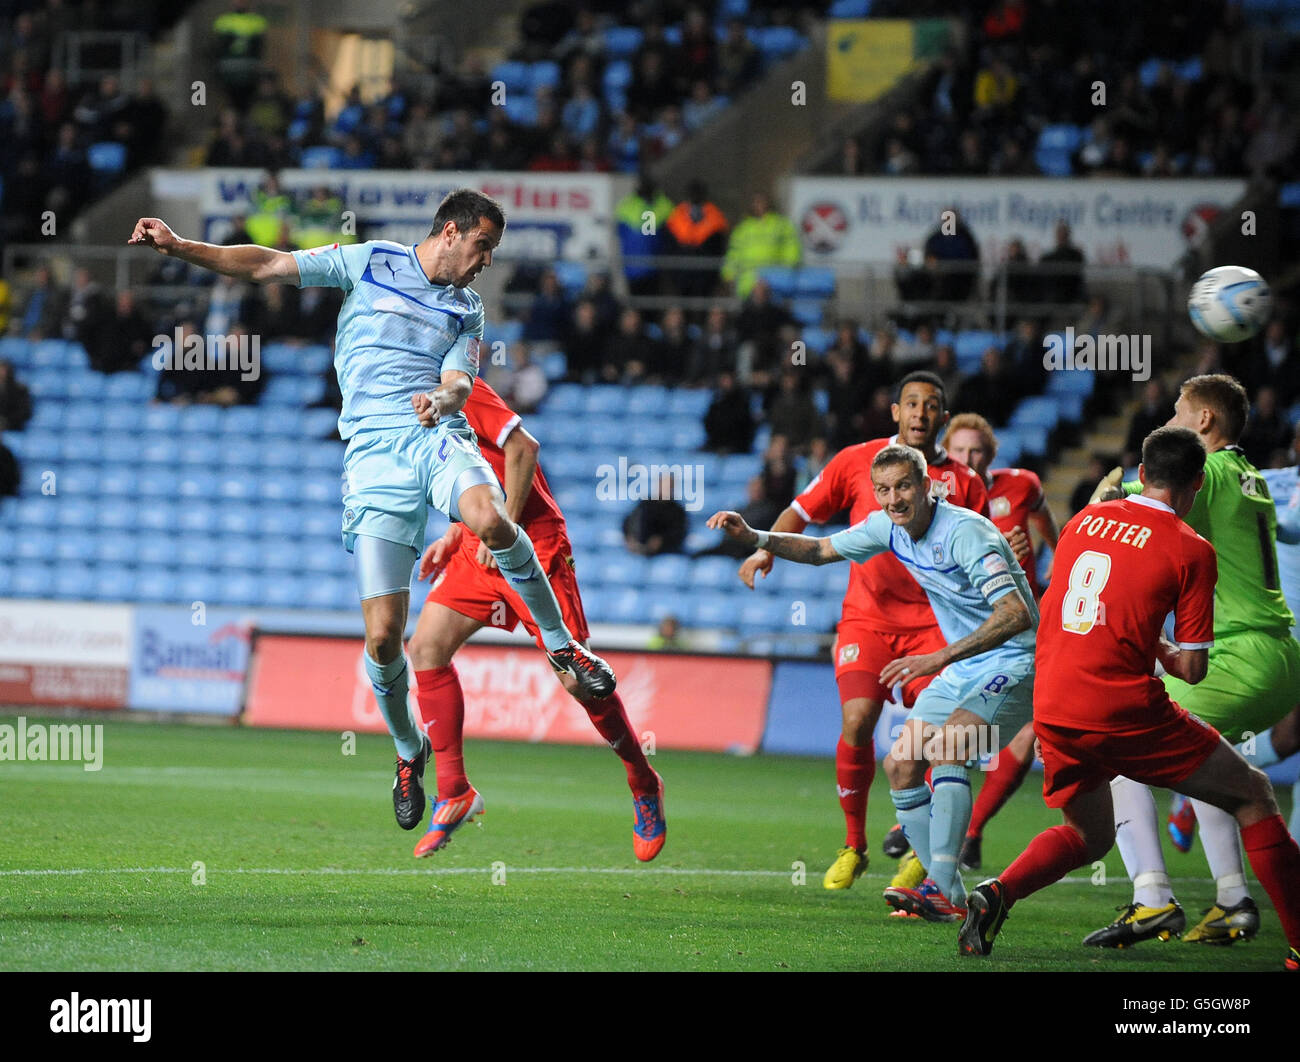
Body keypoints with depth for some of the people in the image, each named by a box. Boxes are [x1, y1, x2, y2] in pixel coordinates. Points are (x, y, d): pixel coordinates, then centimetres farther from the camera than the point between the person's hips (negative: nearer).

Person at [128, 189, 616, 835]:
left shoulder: (467, 309, 20)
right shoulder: (370, 262, 12)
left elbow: (458, 382, 7)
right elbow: (269, 266, 12)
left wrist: (443, 398, -17)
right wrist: (180, 248, 3)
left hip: (437, 437, 1)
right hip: (374, 452, -1)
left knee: (490, 520, -36)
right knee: (383, 636, -9)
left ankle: (561, 643, -15)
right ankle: (408, 752, 17)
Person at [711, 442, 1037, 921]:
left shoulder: (965, 532, -26)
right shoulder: (889, 527, 0)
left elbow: (1017, 614, -35)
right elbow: (822, 549, 18)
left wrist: (940, 657, -41)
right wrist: (753, 536, 3)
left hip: (1013, 663, -9)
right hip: (964, 670, 9)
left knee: (945, 750, -29)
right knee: (901, 766, 1)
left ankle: (940, 888, -31)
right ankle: (949, 895, 6)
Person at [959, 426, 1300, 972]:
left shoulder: (1086, 519, 12)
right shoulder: (1192, 550, -3)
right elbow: (1193, 670, -4)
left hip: (1051, 707, 6)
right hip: (1122, 707, -6)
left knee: (1090, 835, 25)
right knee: (1253, 794, 9)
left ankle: (998, 892, -2)